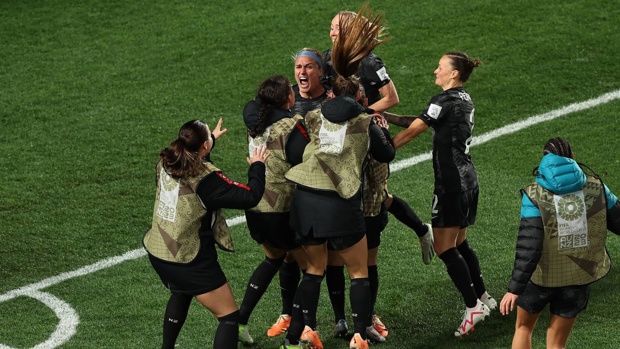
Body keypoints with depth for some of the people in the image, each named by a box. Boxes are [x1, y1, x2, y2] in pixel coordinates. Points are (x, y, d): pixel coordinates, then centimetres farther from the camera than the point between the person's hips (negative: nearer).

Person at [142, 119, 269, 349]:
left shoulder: (166, 164, -2)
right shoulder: (205, 179, -22)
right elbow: (250, 197, -21)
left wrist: (212, 139, 37)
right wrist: (257, 167, -4)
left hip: (157, 253, 8)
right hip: (191, 261, -8)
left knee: (181, 294, 38)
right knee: (229, 316, 0)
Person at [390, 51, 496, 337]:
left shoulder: (445, 101, -16)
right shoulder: (464, 100, 13)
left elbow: (412, 131, -13)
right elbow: (420, 121, 12)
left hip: (452, 182, -10)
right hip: (468, 178, 10)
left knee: (444, 247, -7)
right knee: (459, 243, 18)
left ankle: (473, 306, -9)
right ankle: (483, 297, 25)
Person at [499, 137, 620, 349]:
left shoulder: (535, 196, -15)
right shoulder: (595, 188, -7)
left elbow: (528, 247, -21)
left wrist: (515, 288, -18)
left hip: (541, 277, -2)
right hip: (580, 276, 2)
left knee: (523, 327, 25)